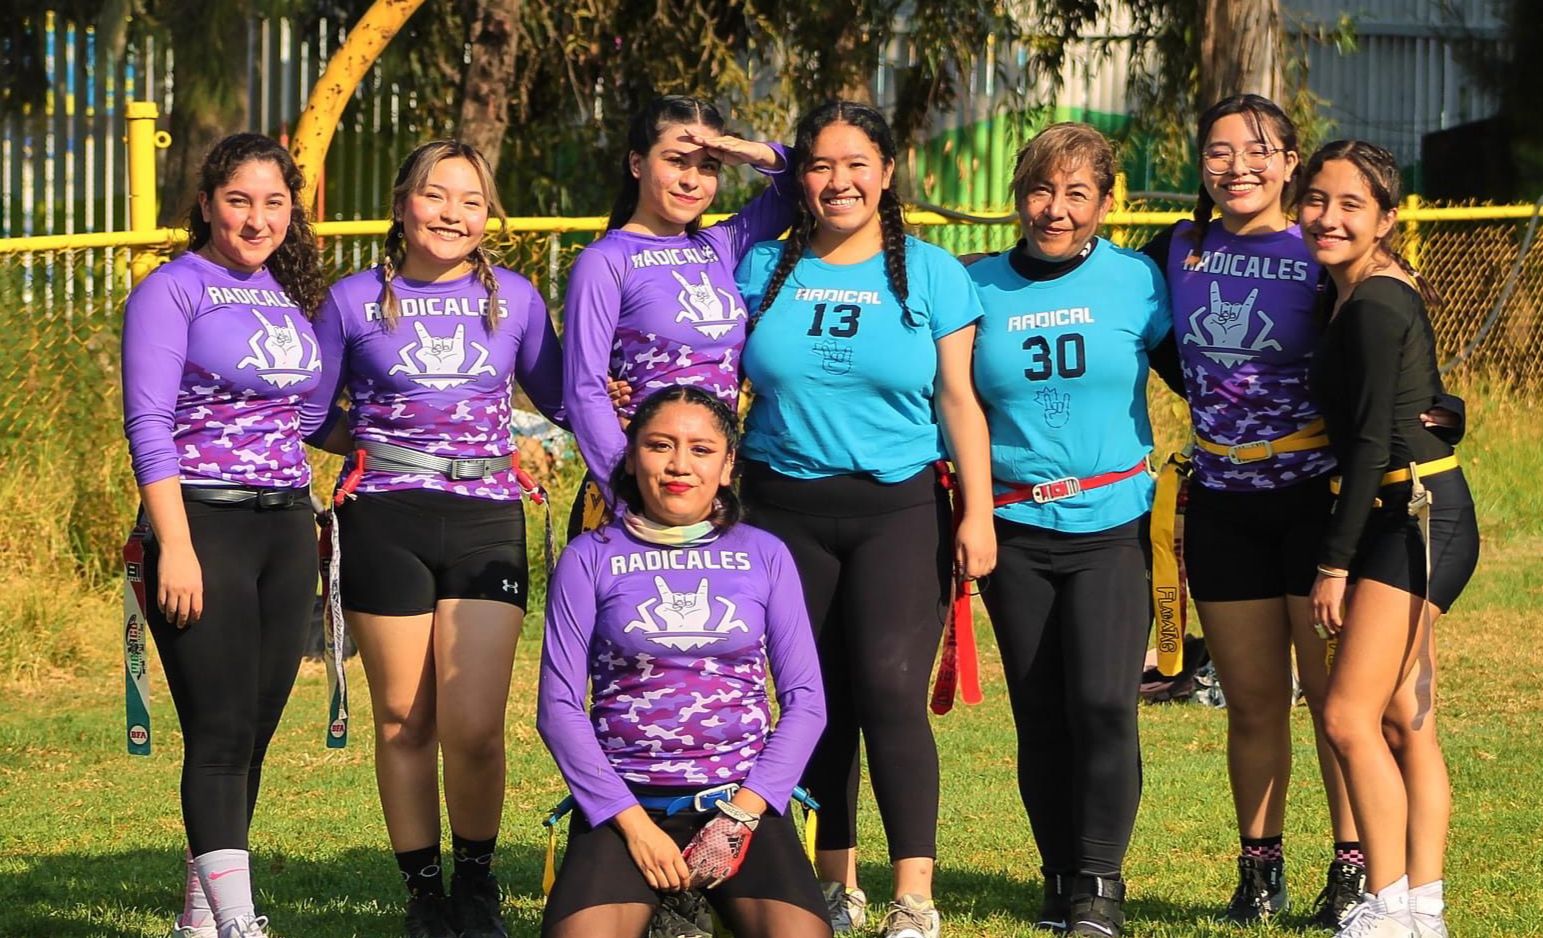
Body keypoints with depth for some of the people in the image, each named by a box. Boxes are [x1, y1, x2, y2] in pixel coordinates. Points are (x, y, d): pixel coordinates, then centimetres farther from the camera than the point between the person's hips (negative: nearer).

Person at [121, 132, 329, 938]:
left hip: (285, 530, 7)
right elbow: (148, 424, -11)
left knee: (256, 731, 9)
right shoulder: (174, 291, -5)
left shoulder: (289, 294, 14)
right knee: (221, 733, -10)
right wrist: (175, 548, -19)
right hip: (205, 526, -7)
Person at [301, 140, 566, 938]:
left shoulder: (514, 299, 7)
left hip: (487, 523, 0)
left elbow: (558, 400, 17)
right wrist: (387, 451, 0)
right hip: (385, 525, 0)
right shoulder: (355, 301, 4)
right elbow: (313, 415, 10)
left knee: (475, 728, -10)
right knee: (404, 721, 4)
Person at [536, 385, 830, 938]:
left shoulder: (764, 556, 9)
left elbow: (805, 701, 6)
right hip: (625, 798, -1)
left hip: (741, 795, 1)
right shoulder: (592, 558, 5)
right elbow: (558, 705, 2)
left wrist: (743, 813, -7)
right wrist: (633, 822, -9)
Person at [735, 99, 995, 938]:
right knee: (814, 699, 4)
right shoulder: (764, 269, 7)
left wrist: (978, 513, -3)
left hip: (900, 508, -2)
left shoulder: (931, 273, 3)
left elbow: (957, 399, 3)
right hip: (788, 511, 3)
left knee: (890, 687, -14)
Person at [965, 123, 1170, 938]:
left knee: (1102, 700, -14)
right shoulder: (979, 287, 3)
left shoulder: (1136, 281, 0)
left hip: (1112, 524, -2)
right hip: (1015, 530, 2)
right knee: (1039, 715, 5)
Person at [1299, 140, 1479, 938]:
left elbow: (1373, 443, -18)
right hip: (1407, 520, 10)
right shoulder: (1368, 294, 13)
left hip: (1418, 514, -10)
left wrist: (1334, 562, -17)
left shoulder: (1375, 306, -15)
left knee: (1350, 716, -13)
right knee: (1404, 723, 10)